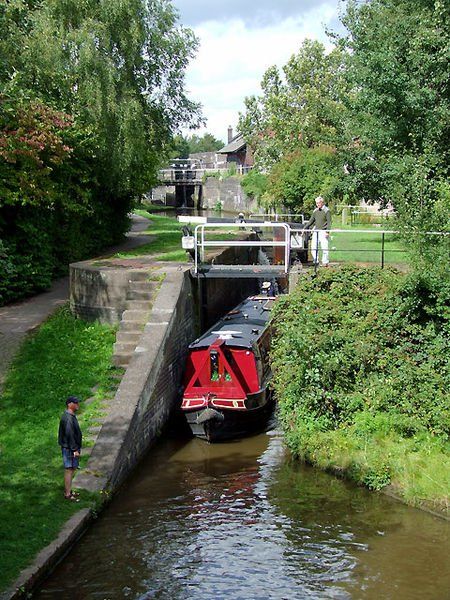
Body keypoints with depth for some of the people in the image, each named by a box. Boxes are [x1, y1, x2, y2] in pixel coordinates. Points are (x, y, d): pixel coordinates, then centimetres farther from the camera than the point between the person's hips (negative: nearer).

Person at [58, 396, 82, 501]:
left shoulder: (71, 416, 11)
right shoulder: (68, 418, -23)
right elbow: (69, 435, -25)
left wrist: (77, 448, 22)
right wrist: (75, 450, -23)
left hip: (72, 448, 11)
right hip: (69, 449, -11)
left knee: (72, 469, 18)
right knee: (69, 470, -4)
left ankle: (68, 491, 28)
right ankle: (67, 494, 1)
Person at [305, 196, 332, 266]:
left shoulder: (327, 211, -4)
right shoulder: (315, 211, 14)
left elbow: (329, 222, -9)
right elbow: (311, 221, 20)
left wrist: (327, 231, -19)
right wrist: (305, 228, 14)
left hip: (323, 231, -6)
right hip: (316, 231, 6)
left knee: (324, 247, -7)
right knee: (313, 247, 1)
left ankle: (325, 262, 2)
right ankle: (315, 261, 9)